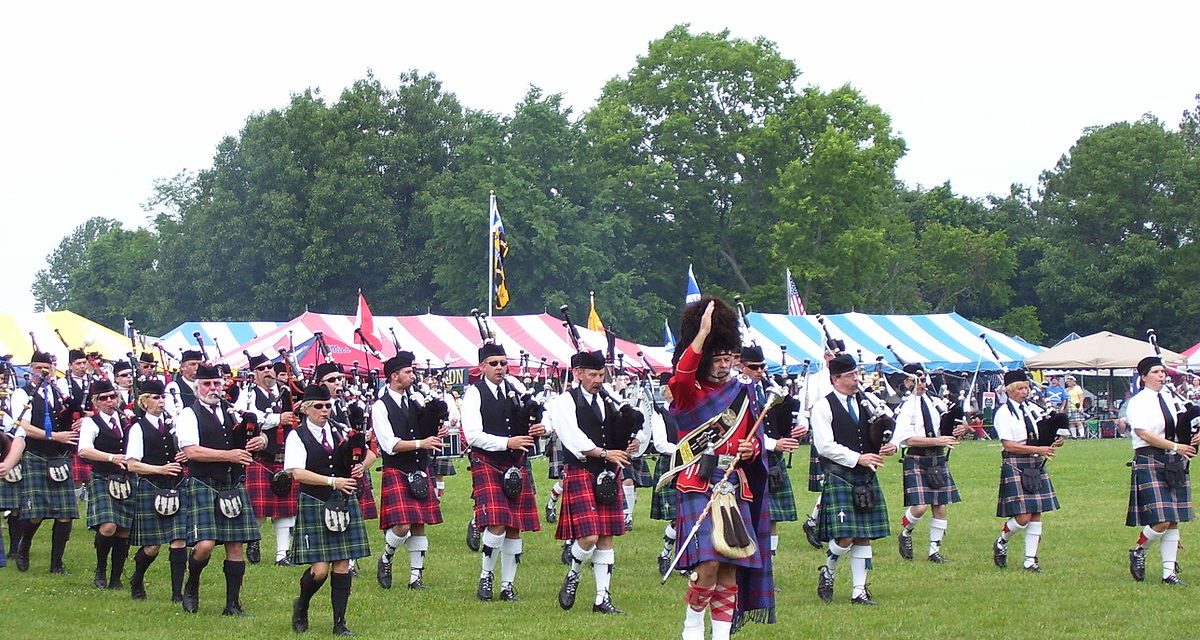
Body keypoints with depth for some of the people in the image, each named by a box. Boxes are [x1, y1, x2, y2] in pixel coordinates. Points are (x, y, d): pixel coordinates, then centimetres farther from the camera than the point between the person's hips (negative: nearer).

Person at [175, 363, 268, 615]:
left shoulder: (232, 412, 15)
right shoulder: (189, 415, -2)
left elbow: (258, 435, 20)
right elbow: (191, 451, -15)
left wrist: (260, 440, -5)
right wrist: (229, 455, -18)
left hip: (233, 486, 5)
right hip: (203, 485, -5)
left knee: (236, 546, 3)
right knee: (204, 545, -14)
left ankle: (233, 604, 10)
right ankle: (191, 587, 15)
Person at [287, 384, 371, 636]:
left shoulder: (340, 431, 9)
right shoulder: (297, 436, -4)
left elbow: (367, 452, 17)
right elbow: (297, 473, -15)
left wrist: (361, 467, -7)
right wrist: (333, 481, -21)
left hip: (345, 503, 4)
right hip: (314, 505, -4)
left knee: (342, 565, 2)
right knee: (320, 569, -7)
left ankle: (340, 623, 10)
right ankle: (301, 606, 22)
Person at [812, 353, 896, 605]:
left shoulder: (866, 403, 13)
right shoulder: (823, 407, -5)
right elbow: (825, 446, -11)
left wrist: (889, 446, -3)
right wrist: (858, 458, -16)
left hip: (866, 477, 6)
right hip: (838, 477, -6)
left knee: (864, 537, 5)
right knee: (844, 537, -12)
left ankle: (859, 591, 10)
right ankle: (827, 573, 15)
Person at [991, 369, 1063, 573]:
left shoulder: (1033, 409, 9)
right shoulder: (1004, 413, -8)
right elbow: (1009, 445, -15)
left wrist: (1054, 442, -7)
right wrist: (1038, 449, -20)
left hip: (1036, 465, 6)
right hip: (1015, 466, -6)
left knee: (1036, 514, 5)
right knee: (1022, 517, -10)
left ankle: (1030, 559, 12)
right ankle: (1001, 544, 17)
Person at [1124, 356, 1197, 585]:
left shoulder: (1173, 398, 12)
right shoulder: (1138, 402, -6)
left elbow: (1186, 425, 20)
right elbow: (1144, 434, -16)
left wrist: (1194, 438, -3)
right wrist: (1175, 447, -19)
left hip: (1175, 464, 6)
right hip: (1150, 463, -6)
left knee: (1173, 522, 6)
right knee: (1160, 521, -13)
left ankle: (1169, 572, 11)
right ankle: (1138, 552, 14)